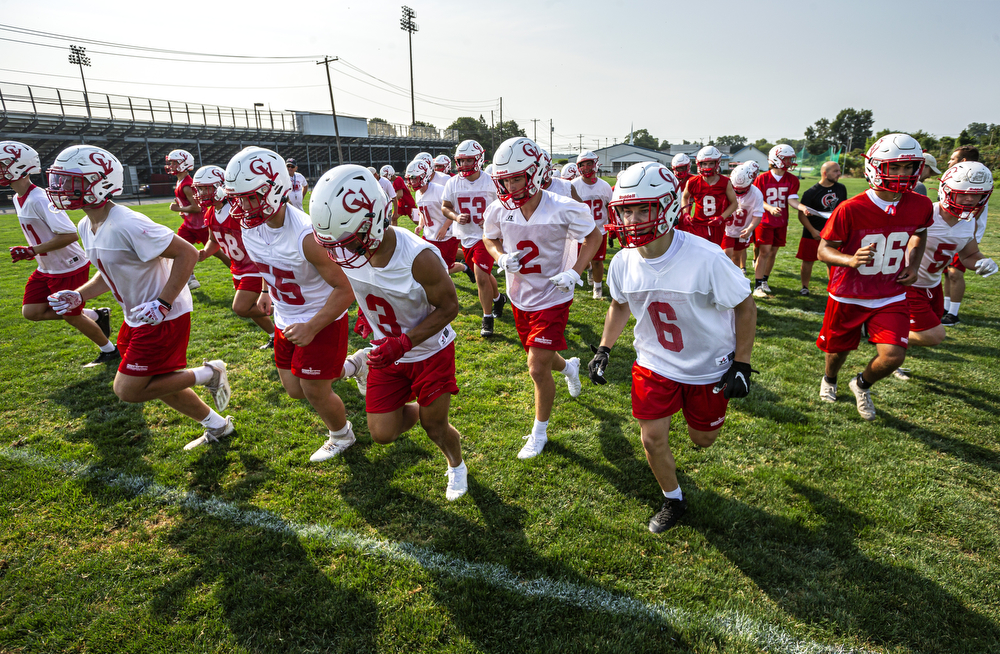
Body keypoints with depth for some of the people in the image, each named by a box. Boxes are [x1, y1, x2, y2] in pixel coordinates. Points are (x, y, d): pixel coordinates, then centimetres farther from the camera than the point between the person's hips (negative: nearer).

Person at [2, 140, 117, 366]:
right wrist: (32, 252, 15)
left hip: (69, 268, -9)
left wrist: (31, 251, -26)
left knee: (71, 315, 1)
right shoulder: (18, 199, 8)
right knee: (31, 312, 8)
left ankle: (109, 351, 19)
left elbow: (69, 235, -28)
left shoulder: (39, 200, -23)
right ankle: (97, 316, 17)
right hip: (46, 269, 9)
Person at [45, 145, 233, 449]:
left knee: (128, 390, -5)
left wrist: (163, 304, -26)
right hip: (138, 318, 10)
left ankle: (209, 374, 6)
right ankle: (217, 425, 32)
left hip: (164, 318, -10)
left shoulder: (127, 225, -23)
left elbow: (187, 253, -24)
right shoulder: (87, 227, 7)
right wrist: (78, 296, 3)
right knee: (157, 384, 17)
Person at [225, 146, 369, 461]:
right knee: (294, 389, 15)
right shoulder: (251, 228, -7)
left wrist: (312, 328, -30)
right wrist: (268, 292, 10)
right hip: (285, 320, 8)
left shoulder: (306, 235, -30)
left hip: (321, 320, -7)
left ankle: (342, 436, 35)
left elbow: (345, 288, -26)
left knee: (314, 392, 4)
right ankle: (354, 364, 36)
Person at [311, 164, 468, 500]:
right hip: (388, 352, 5)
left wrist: (403, 342, -29)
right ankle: (421, 409, 38)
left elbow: (448, 307, -21)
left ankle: (457, 466, 43)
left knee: (434, 426, 9)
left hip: (431, 351, -4)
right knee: (383, 434, 5)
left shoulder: (419, 258, -32)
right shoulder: (344, 249, -17)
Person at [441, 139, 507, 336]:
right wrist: (456, 217, -12)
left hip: (485, 235, -4)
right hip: (466, 237, 5)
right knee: (483, 276, 17)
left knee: (481, 277, -13)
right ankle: (498, 298, 47)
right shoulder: (453, 183, 0)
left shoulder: (490, 182, -8)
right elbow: (445, 207, 8)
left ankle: (488, 318, 3)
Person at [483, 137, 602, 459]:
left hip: (552, 298, -5)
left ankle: (539, 432, 18)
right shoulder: (499, 209, -10)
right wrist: (501, 258, -12)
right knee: (539, 357, 22)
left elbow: (593, 236, -5)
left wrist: (574, 272, -18)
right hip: (519, 296, 5)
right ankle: (568, 366, 59)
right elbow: (489, 238, 10)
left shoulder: (562, 210, -21)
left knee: (537, 368, -5)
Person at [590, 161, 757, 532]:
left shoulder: (705, 258, -29)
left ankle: (704, 403, 53)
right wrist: (604, 349, 1)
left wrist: (741, 365, -13)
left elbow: (745, 306, -14)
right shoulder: (623, 262, -14)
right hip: (654, 363, 3)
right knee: (653, 438, 1)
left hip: (708, 365, -2)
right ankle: (673, 500, 30)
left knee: (703, 439, 16)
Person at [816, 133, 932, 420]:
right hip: (848, 297, -2)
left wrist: (914, 265, 1)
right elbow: (823, 249, -15)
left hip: (891, 297, 3)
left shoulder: (920, 206, -6)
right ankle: (829, 380, 51)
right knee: (838, 350, 15)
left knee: (893, 357, -10)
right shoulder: (850, 209, -20)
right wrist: (850, 260, -34)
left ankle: (862, 385, 25)